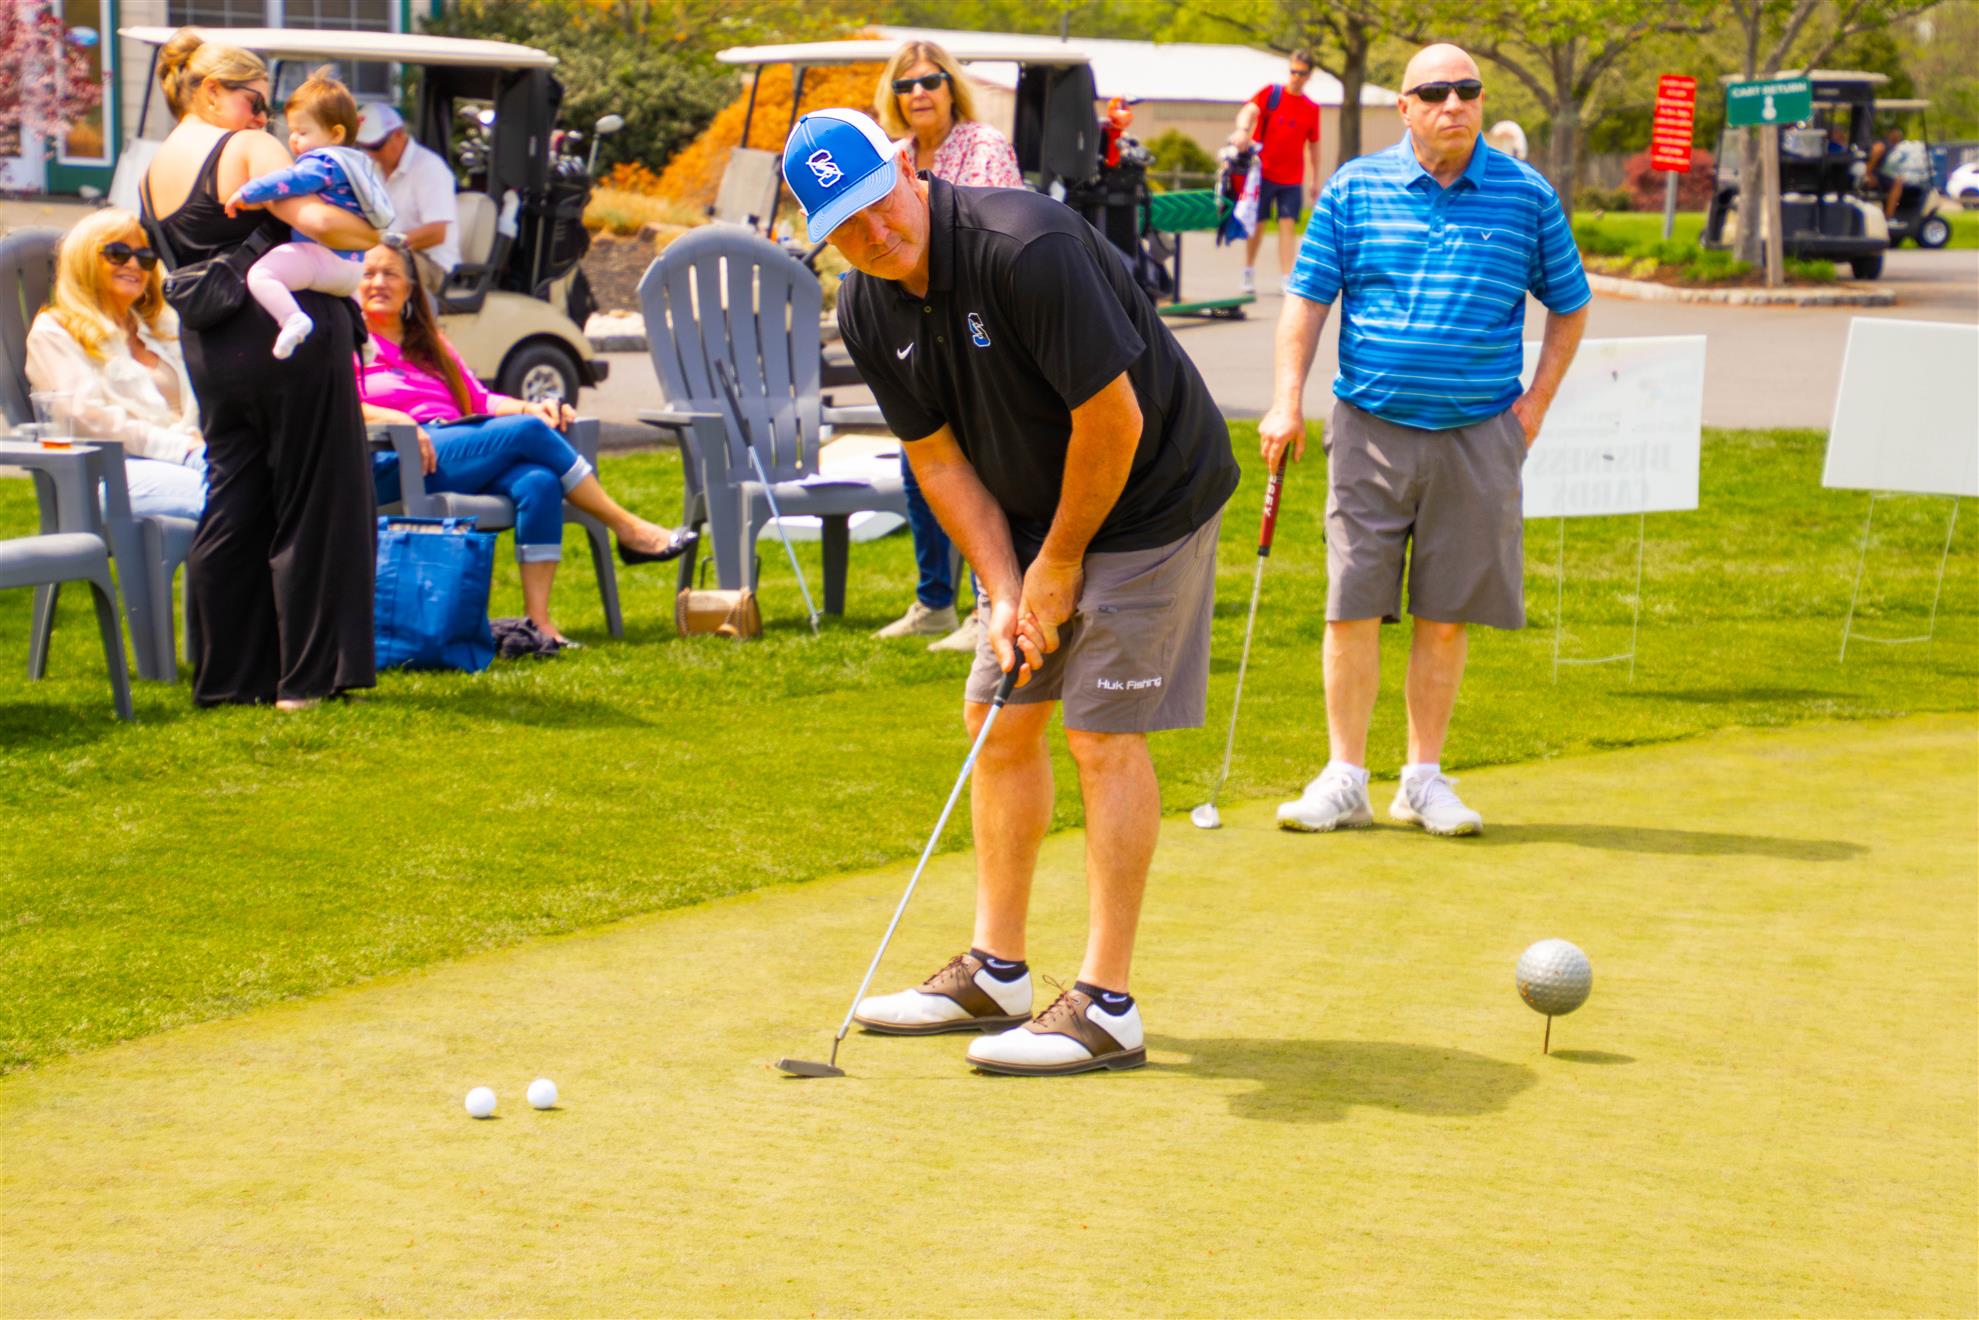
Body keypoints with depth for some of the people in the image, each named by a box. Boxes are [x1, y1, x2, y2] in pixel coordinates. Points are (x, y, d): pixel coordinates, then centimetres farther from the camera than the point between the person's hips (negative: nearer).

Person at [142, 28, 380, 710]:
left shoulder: (154, 174, 14)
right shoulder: (250, 149, -9)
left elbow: (178, 260, 14)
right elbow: (317, 220, -21)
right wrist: (380, 237, -6)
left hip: (210, 357, 7)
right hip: (293, 343, -7)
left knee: (232, 507, 13)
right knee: (313, 510, 1)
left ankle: (226, 676, 15)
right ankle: (309, 677, 2)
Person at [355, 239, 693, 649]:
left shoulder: (429, 344, 33)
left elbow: (479, 398, 24)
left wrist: (526, 408, 3)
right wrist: (396, 420, -22)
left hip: (461, 457, 6)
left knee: (539, 482, -27)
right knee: (528, 432, -23)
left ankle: (538, 618, -36)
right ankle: (630, 531, -16)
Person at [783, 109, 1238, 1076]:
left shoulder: (1025, 246, -29)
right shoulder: (869, 310, -4)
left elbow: (1113, 419, -26)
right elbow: (939, 459, 3)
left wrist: (1061, 565, -15)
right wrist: (1005, 591, -7)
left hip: (1148, 497, -8)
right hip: (1037, 512, 8)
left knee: (1104, 735, -10)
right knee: (997, 718, 9)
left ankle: (1106, 1010, -6)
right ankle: (995, 975, 21)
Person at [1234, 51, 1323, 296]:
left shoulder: (1311, 108, 7)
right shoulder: (1271, 93, -1)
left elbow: (1314, 144, 15)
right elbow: (1249, 110, -18)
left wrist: (1316, 179, 15)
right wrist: (1242, 130, -39)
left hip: (1292, 178, 2)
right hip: (1263, 172, -2)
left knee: (1288, 225, -5)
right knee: (1257, 223, 6)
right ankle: (1249, 272, 23)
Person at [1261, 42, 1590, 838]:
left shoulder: (1527, 196, 3)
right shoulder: (1354, 189, 2)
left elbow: (1569, 305, 14)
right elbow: (1308, 297, 4)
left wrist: (1536, 401, 6)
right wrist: (1287, 401, -5)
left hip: (1476, 437, 0)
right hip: (1371, 430, 0)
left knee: (1446, 617, 4)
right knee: (1352, 609, -2)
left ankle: (1424, 779, 15)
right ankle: (1345, 779, 6)